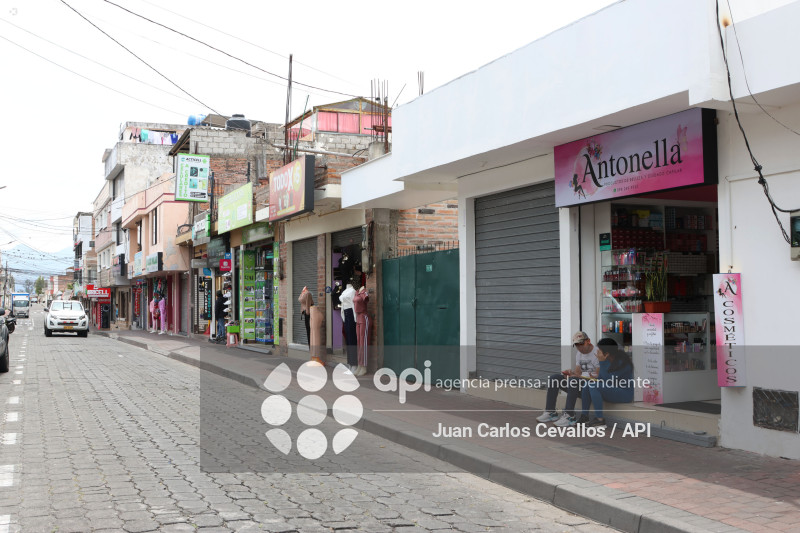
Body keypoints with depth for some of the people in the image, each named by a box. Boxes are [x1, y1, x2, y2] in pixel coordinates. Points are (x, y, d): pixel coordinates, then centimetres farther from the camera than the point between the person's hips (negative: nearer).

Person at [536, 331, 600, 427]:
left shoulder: (597, 353, -11)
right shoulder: (579, 353, 15)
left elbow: (598, 375, -19)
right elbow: (578, 372, 10)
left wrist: (578, 375, -21)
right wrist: (571, 373, -13)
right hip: (580, 386, 9)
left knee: (573, 380, -35)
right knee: (554, 378, -3)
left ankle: (569, 416, -34)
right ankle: (550, 412, -5)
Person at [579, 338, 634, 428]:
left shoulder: (622, 362, -21)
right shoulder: (608, 360, 3)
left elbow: (607, 380, -26)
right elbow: (601, 378, 12)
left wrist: (602, 362, -22)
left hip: (625, 394, -9)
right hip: (614, 390, 9)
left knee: (593, 385, -24)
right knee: (587, 385, 1)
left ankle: (600, 420, -23)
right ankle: (584, 417, -3)